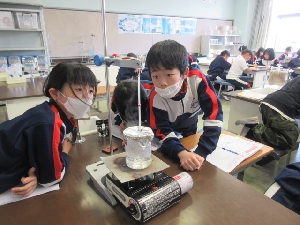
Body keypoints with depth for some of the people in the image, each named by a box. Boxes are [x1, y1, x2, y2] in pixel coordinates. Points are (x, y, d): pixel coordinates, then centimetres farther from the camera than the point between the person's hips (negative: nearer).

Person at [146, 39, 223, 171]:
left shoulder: (197, 79, -30)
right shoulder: (156, 98, -30)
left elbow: (214, 114, -31)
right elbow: (163, 134, -29)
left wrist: (201, 152, -39)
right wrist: (181, 153, -49)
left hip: (191, 134, 2)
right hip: (172, 141, -1)